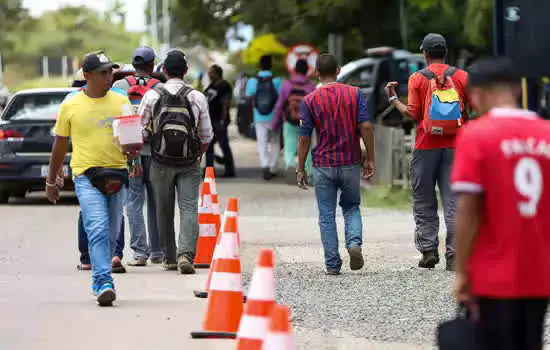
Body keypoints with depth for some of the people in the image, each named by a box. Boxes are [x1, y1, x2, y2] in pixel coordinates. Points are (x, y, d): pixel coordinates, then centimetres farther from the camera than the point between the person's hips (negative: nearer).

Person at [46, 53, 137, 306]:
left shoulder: (121, 102, 7)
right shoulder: (70, 106, 2)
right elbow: (60, 145, 10)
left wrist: (133, 150, -12)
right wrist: (51, 181, 15)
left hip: (116, 174, 3)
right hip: (86, 175, -3)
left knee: (111, 233, 9)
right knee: (98, 230, -17)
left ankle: (100, 280, 25)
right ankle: (103, 283, -23)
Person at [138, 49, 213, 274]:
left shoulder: (152, 96, -4)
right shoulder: (197, 97, -2)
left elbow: (141, 132, -3)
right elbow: (206, 135, 3)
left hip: (161, 163, 1)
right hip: (190, 163, 0)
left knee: (164, 211, 12)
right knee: (189, 208, -2)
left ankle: (169, 258, 19)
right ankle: (186, 254, -21)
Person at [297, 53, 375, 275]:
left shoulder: (310, 100, -4)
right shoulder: (354, 94, -2)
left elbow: (304, 138, -3)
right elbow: (365, 126, -7)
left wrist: (300, 169, 5)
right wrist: (370, 159, 0)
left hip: (323, 165, -1)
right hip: (351, 163, 1)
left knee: (327, 215, 7)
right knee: (351, 208, 18)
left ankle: (332, 264, 5)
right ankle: (354, 242, -9)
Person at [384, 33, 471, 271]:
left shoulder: (418, 78, -2)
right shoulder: (461, 76, 3)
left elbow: (413, 114, -4)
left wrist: (393, 98, 10)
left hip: (426, 146, -1)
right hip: (454, 146, 1)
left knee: (424, 202, 9)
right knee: (453, 201, 2)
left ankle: (429, 249, 3)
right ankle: (454, 254, -5)